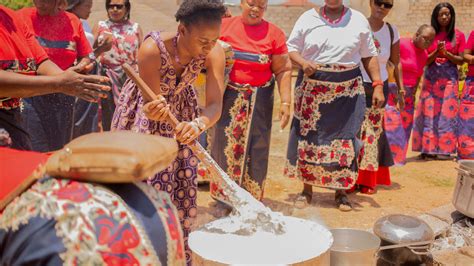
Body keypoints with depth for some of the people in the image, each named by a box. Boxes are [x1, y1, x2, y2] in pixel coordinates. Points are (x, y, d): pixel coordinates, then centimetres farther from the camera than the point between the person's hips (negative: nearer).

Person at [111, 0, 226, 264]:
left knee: (181, 184, 6)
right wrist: (153, 112, -54)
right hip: (145, 110, -3)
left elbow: (215, 104, -35)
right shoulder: (152, 49, -36)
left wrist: (198, 124, -57)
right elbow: (153, 102, -30)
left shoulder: (214, 53, -27)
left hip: (181, 111, 3)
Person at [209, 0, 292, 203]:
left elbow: (283, 70, -3)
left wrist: (285, 102, -10)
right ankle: (223, 197, 25)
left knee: (254, 149, 4)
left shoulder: (274, 33, -3)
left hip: (258, 101, -1)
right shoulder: (224, 25, 1)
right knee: (225, 146, 8)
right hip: (227, 97, 2)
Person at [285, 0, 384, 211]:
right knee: (308, 138, 2)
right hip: (312, 89, 0)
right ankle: (307, 189, 17)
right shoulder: (308, 18, 4)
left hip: (347, 90, 0)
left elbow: (369, 56, 8)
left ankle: (341, 192, 12)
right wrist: (303, 63, -18)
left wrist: (378, 85, -1)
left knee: (344, 139, -1)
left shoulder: (358, 20, 7)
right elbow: (291, 48, 4)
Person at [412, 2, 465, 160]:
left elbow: (461, 60, 0)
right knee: (429, 112, -1)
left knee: (446, 112, -3)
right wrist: (437, 52, -15)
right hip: (431, 77, 1)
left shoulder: (458, 36, 3)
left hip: (449, 78, -1)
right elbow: (425, 60, 2)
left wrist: (446, 53, -14)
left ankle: (444, 149, 1)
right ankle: (428, 148, 4)